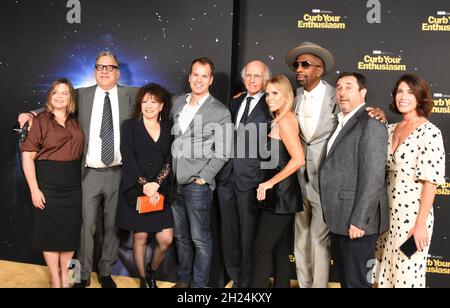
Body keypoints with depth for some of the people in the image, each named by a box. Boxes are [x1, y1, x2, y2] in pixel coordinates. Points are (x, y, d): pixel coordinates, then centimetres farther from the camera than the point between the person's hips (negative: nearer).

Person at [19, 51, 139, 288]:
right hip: (90, 173, 0)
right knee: (86, 226, 6)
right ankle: (83, 274, 23)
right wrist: (32, 114, -10)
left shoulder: (131, 95, 4)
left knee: (112, 225, 12)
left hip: (119, 173, 1)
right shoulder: (81, 95, 4)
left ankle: (106, 272, 29)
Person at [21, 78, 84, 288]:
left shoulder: (75, 122, 7)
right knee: (50, 230, 5)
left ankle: (65, 276, 26)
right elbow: (27, 155, -7)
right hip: (48, 183, -3)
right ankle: (55, 280, 19)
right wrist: (34, 189, -13)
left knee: (71, 229, 9)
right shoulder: (41, 121, -4)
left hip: (73, 183, 4)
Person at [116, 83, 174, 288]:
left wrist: (156, 183, -12)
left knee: (166, 240, -2)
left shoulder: (168, 128, 9)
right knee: (140, 237, 4)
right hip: (136, 190, -2)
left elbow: (170, 160, 2)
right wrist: (144, 184, -14)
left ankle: (152, 272, 26)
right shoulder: (130, 126, 3)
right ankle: (143, 279, 22)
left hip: (160, 191, 2)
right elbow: (127, 157, -6)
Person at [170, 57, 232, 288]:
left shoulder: (221, 112, -6)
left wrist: (202, 178, -11)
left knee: (200, 239, 3)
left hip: (197, 184, -5)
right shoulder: (178, 103, 10)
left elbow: (222, 153, -7)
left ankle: (199, 284, 18)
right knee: (180, 236, 17)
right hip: (174, 182, 5)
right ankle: (183, 279, 33)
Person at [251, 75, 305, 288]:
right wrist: (270, 183, 8)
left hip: (281, 193, -10)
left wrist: (270, 183, -18)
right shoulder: (280, 120, 14)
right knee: (280, 250, 13)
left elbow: (298, 159, -24)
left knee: (262, 249, -5)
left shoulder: (285, 120, -15)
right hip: (281, 194, 10)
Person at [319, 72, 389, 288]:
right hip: (339, 218, 8)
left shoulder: (371, 126, -13)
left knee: (356, 281, 3)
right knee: (344, 277, 19)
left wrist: (358, 221, -21)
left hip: (356, 221, -8)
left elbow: (372, 178, -19)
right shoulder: (342, 123, 15)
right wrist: (333, 217, 12)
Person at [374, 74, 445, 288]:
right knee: (387, 271, 16)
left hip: (413, 214, -6)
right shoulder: (391, 129, 7)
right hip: (388, 212, 7)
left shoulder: (429, 132, -13)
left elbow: (431, 181, -16)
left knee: (407, 275, 5)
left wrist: (421, 223, -17)